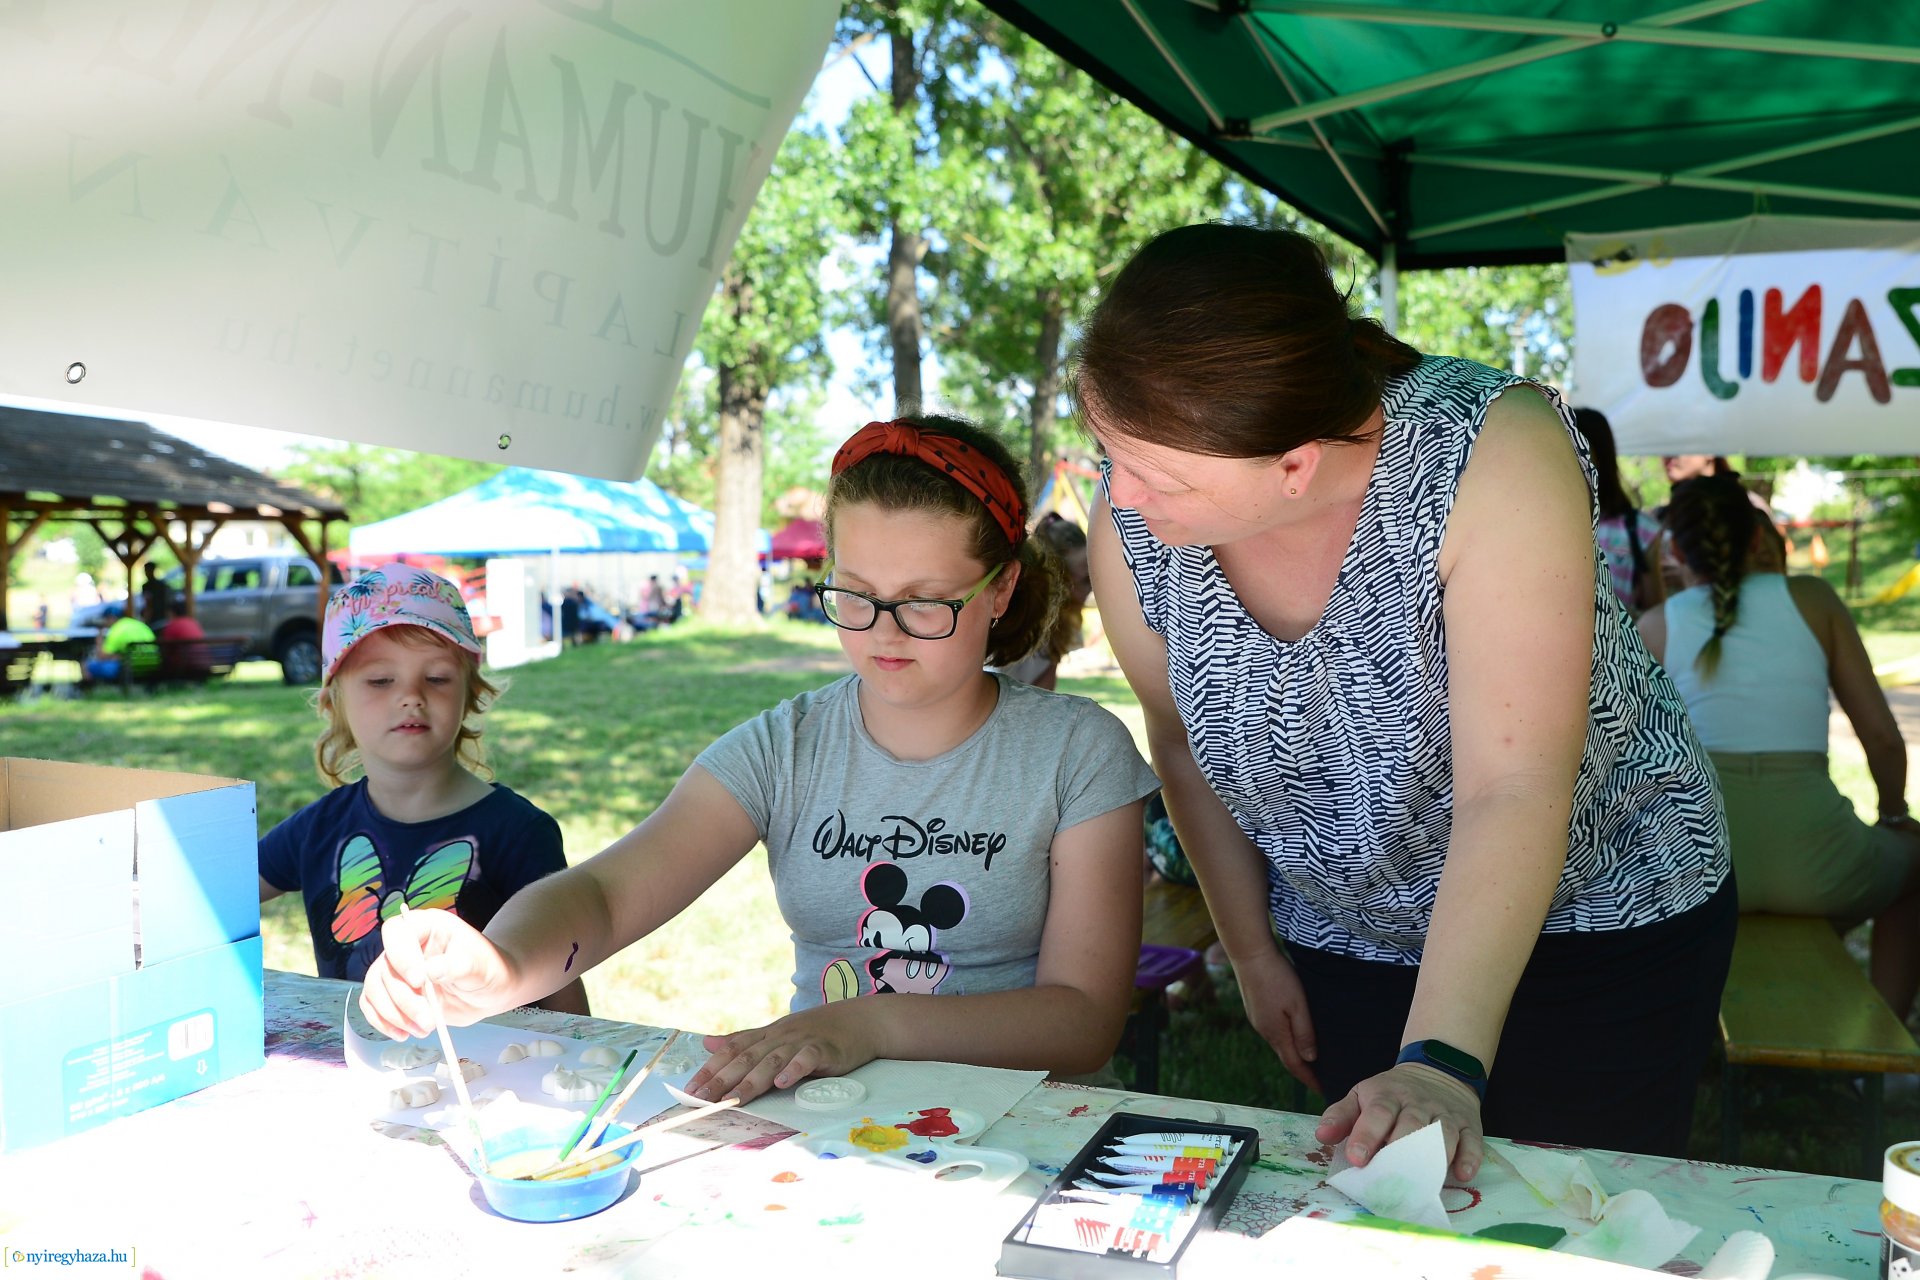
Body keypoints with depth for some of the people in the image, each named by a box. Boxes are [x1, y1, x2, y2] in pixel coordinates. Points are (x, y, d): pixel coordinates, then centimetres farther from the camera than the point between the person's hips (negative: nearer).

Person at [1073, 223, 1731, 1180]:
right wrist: (1252, 952, 5)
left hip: (1598, 922, -3)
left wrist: (1441, 1064, -40)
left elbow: (1514, 792, -34)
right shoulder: (1131, 520, -17)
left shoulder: (1493, 455, -31)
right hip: (1348, 949, 4)